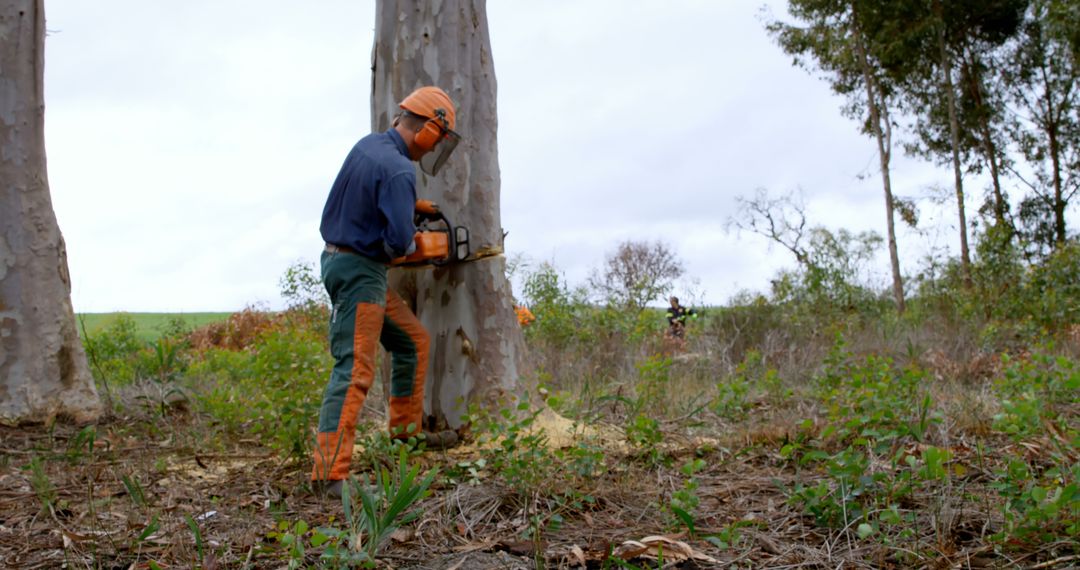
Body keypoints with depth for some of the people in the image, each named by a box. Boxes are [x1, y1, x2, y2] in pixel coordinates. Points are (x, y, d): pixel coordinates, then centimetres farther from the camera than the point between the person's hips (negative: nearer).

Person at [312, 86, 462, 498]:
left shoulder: (368, 144, 8)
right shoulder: (399, 170, -21)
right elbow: (399, 240, -26)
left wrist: (407, 205, 18)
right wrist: (409, 244, -2)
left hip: (340, 261, 10)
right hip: (360, 273, -10)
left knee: (414, 341, 20)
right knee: (354, 371, -13)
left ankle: (406, 428, 31)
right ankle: (330, 473, -16)